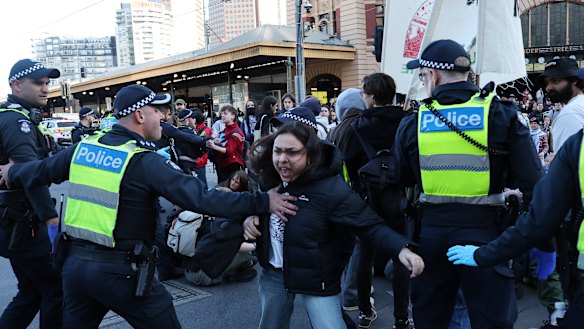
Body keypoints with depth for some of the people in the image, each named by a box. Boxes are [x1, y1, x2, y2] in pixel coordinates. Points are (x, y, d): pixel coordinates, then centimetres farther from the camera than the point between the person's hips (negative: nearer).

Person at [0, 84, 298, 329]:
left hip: (75, 263, 7)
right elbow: (201, 198, -25)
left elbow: (42, 170, 20)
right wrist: (262, 202, -24)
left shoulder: (84, 147, 3)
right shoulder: (145, 161, -17)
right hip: (121, 271, -6)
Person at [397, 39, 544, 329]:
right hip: (485, 233, -1)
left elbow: (402, 180, 9)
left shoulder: (412, 122, -3)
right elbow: (532, 183, -9)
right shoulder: (502, 115, -7)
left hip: (431, 232, 2)